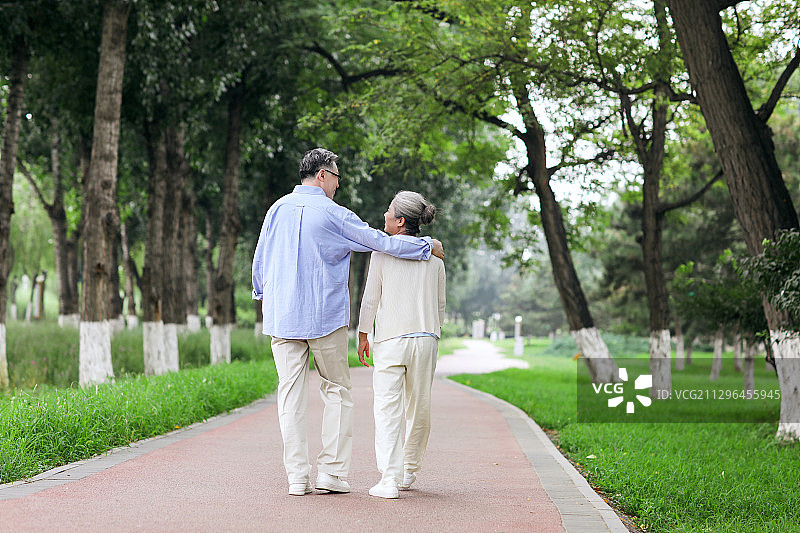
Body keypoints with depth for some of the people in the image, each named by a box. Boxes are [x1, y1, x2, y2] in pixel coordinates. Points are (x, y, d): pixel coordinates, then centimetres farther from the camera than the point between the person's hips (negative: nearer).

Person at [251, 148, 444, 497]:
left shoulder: (278, 210, 7)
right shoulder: (334, 215, -5)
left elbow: (260, 262, 14)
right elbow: (381, 242, -6)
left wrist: (263, 297, 30)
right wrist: (427, 246, 5)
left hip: (282, 316, 4)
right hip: (326, 318, -3)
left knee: (291, 396, 4)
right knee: (337, 391, 8)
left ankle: (297, 477, 2)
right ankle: (331, 472, 3)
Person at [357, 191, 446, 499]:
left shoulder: (383, 251, -2)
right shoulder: (434, 255, 8)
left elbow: (371, 298, 0)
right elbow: (440, 306, 13)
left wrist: (362, 336, 10)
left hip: (391, 339, -3)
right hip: (426, 338, 4)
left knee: (387, 408, -5)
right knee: (420, 408, 15)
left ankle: (389, 480, -16)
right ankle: (409, 471, 29)